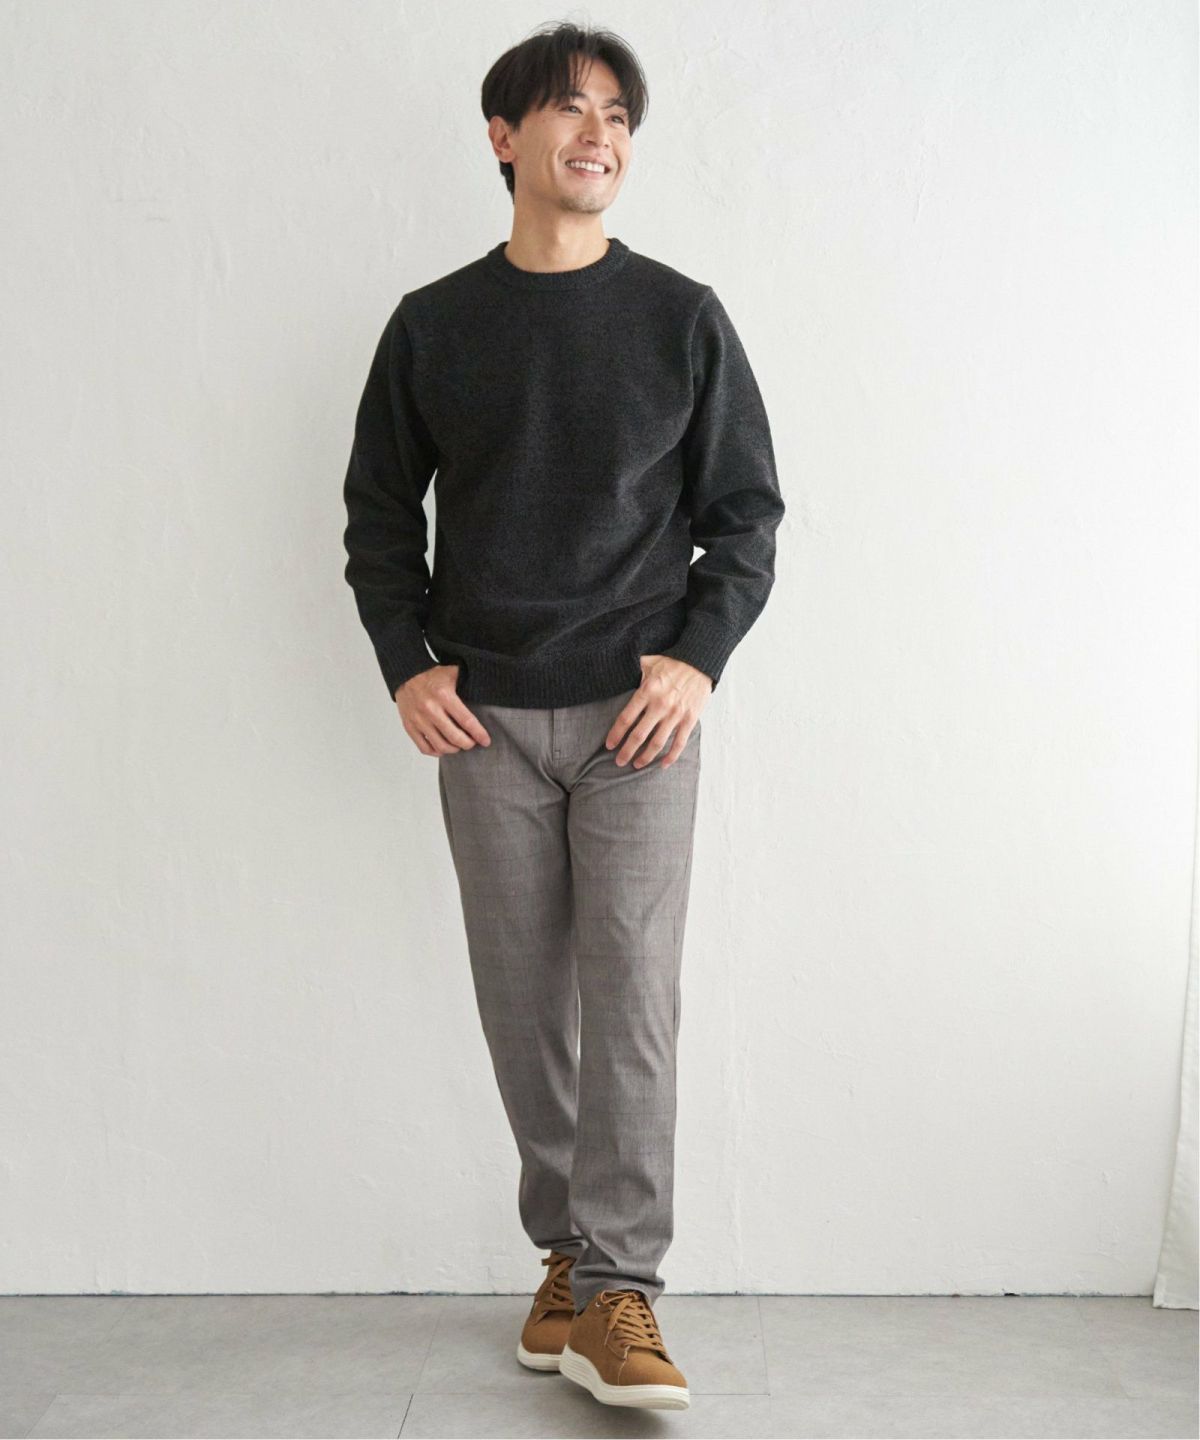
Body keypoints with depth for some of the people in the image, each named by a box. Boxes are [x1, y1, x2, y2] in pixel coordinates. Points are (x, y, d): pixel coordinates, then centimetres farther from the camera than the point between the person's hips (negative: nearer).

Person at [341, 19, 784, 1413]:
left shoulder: (681, 319, 4)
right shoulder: (433, 326, 7)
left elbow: (746, 511, 6)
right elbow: (379, 512, 13)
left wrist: (699, 658, -8)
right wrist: (405, 663, 0)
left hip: (636, 716, -1)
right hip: (483, 720, 2)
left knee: (631, 990, -8)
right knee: (524, 999, 5)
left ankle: (616, 1297, -2)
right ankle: (565, 1251, 20)